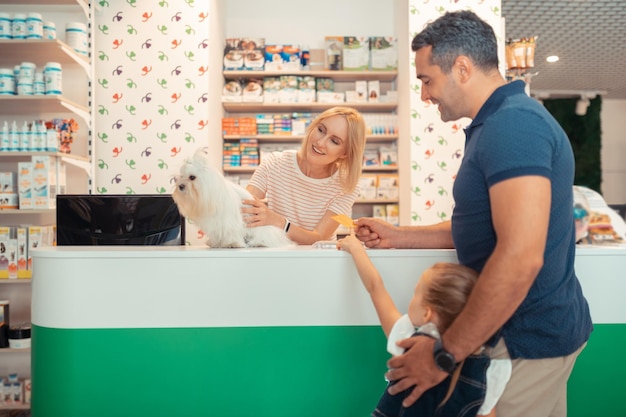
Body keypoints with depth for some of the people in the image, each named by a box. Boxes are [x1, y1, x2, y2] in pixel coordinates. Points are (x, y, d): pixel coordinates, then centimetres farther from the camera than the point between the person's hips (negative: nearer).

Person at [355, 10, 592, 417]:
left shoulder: (513, 123, -23)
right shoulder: (501, 122, 11)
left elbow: (521, 257, -32)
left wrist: (444, 354, -26)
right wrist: (399, 236, 16)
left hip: (529, 337, -10)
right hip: (539, 325, 10)